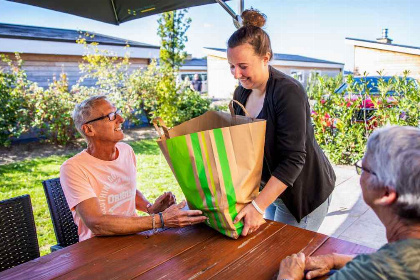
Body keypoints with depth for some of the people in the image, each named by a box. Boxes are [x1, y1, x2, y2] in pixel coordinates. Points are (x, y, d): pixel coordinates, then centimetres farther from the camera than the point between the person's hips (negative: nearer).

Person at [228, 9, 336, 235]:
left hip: (302, 191, -7)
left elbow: (293, 160, -29)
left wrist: (258, 206, -33)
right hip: (267, 187, 7)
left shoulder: (288, 93, -24)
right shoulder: (241, 93, -2)